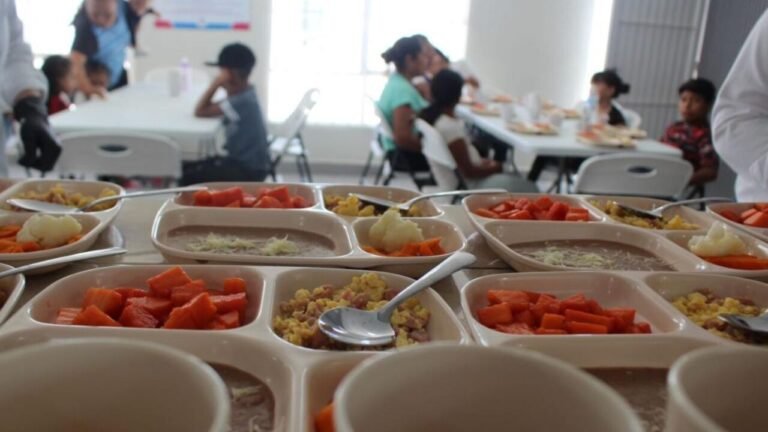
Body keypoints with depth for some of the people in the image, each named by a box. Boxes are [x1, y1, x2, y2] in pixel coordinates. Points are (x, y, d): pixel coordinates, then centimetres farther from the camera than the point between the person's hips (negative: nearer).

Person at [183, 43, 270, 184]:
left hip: (248, 169, -10)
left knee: (189, 177, -14)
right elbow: (211, 107, 12)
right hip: (244, 161, 10)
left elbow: (200, 111, -18)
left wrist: (215, 85, -14)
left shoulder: (241, 101, -24)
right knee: (188, 168, 10)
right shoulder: (245, 94, 6)